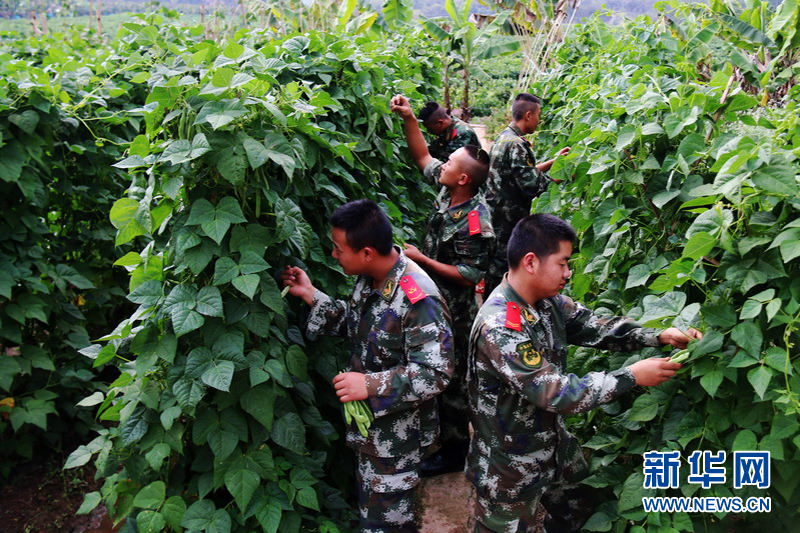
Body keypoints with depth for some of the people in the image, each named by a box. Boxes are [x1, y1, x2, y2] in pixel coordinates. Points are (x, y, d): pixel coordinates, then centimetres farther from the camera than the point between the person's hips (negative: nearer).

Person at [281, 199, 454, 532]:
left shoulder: (418, 299, -29)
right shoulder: (369, 279, -2)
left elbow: (435, 373, -28)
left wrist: (371, 386, -28)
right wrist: (312, 296, 3)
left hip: (396, 434, -9)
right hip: (368, 424, 9)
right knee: (370, 503, 26)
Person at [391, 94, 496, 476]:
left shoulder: (475, 222, -29)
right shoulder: (448, 192, -5)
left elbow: (469, 274, -25)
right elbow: (421, 157, 8)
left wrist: (421, 259, -22)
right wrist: (409, 120, -4)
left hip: (454, 313, -9)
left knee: (451, 379, 8)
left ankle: (454, 449, 27)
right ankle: (439, 429, 46)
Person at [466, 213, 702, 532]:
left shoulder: (547, 301, -5)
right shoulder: (498, 328, -32)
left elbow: (594, 327, 2)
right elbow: (559, 393, -31)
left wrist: (661, 336, -11)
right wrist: (631, 376, -25)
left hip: (553, 443, 9)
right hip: (510, 462, -8)